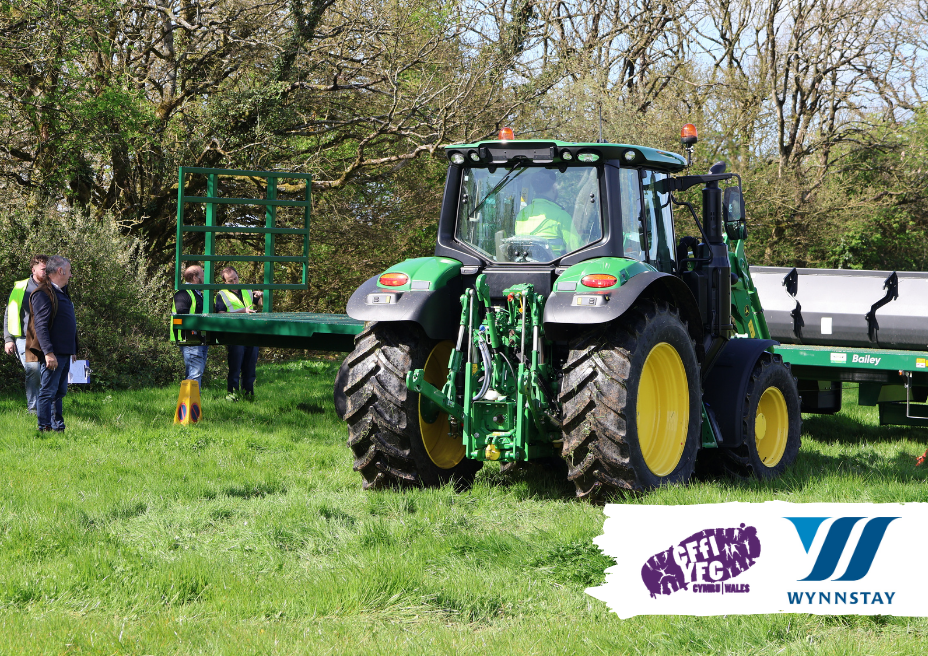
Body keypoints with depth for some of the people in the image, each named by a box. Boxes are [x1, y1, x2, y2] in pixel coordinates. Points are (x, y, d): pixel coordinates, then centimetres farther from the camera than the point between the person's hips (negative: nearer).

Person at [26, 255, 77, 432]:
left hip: (65, 353, 10)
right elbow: (41, 326, -18)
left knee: (59, 392, 13)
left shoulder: (62, 293, 19)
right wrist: (48, 353, -24)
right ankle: (45, 428, -5)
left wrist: (73, 350, 23)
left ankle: (58, 427, 18)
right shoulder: (43, 293, -12)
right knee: (48, 392, -7)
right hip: (52, 354, -10)